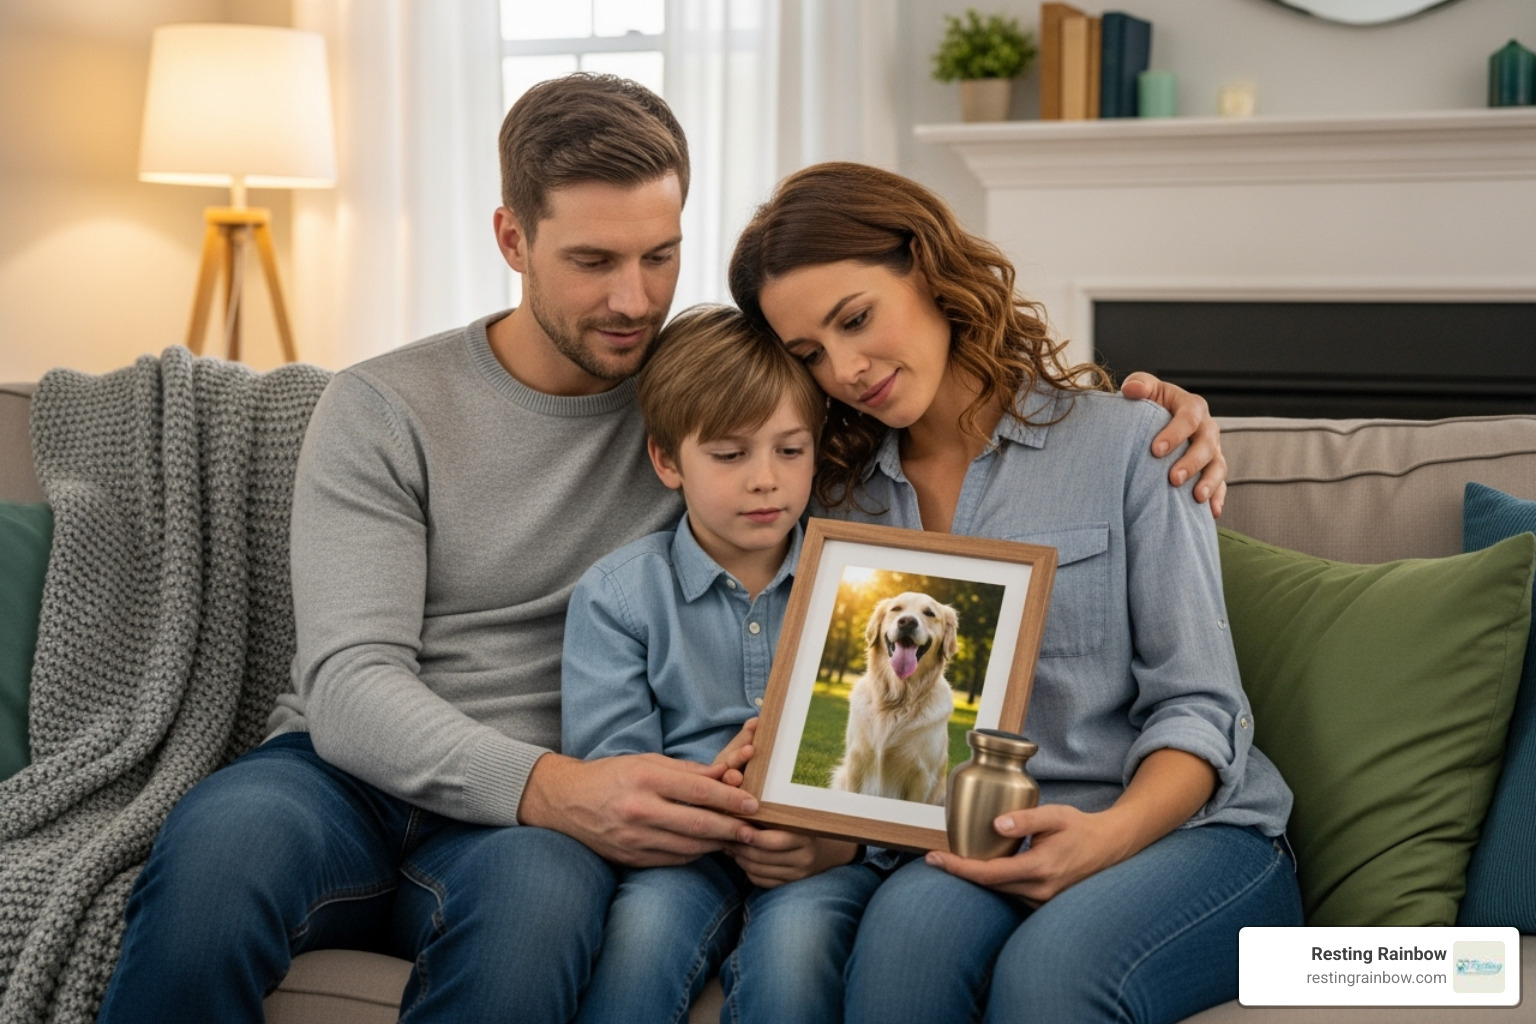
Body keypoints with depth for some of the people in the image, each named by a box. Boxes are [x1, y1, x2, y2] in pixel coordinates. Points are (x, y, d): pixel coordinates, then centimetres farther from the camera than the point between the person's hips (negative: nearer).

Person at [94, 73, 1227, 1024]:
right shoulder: (383, 411, 0)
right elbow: (352, 682, -10)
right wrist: (552, 787, -30)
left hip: (542, 816, 0)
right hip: (354, 769, 0)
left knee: (537, 891, -38)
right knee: (227, 836, -36)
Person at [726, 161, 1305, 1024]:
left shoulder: (1126, 444, 1)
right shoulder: (843, 494, 13)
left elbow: (1198, 707, -3)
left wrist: (1111, 834, -23)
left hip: (1187, 831, -2)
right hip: (968, 855, 3)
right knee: (911, 921, -33)